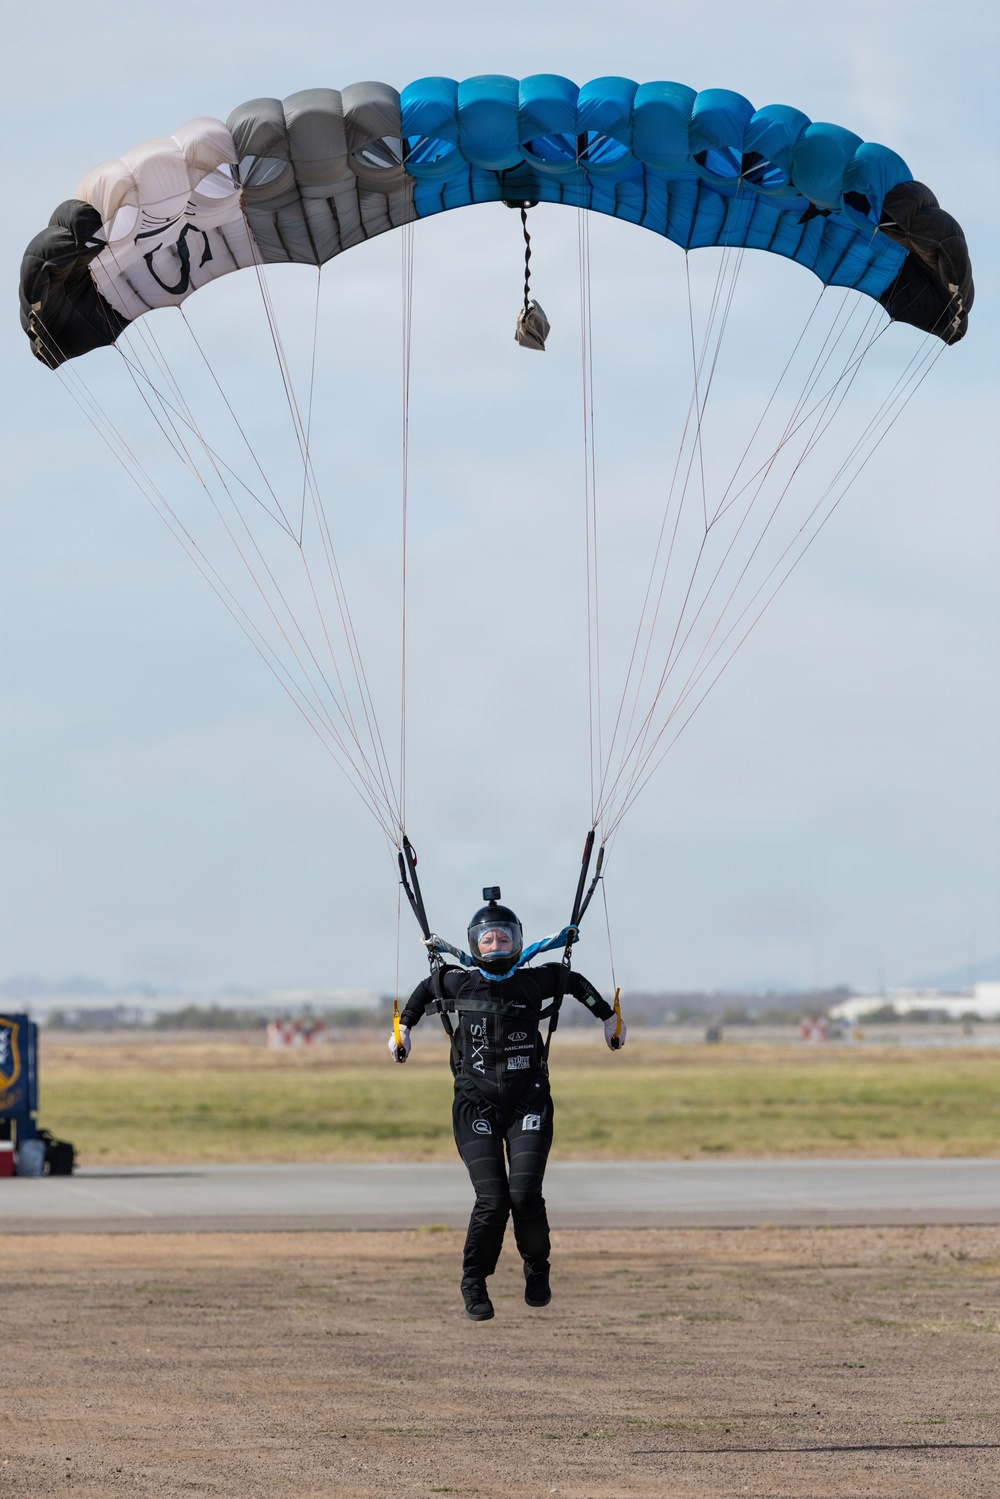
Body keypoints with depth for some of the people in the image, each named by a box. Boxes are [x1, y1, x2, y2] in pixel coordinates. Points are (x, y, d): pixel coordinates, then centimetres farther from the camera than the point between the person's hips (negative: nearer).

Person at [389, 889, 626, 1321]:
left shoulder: (534, 981, 1)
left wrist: (608, 1017, 28)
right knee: (492, 1201, -11)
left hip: (528, 1103, 0)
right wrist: (403, 1027, 28)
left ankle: (536, 1270, 14)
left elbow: (573, 981, 20)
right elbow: (425, 990, 24)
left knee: (524, 1193, -14)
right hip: (476, 1104, 0)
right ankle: (474, 1284, 10)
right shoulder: (459, 983, 2)